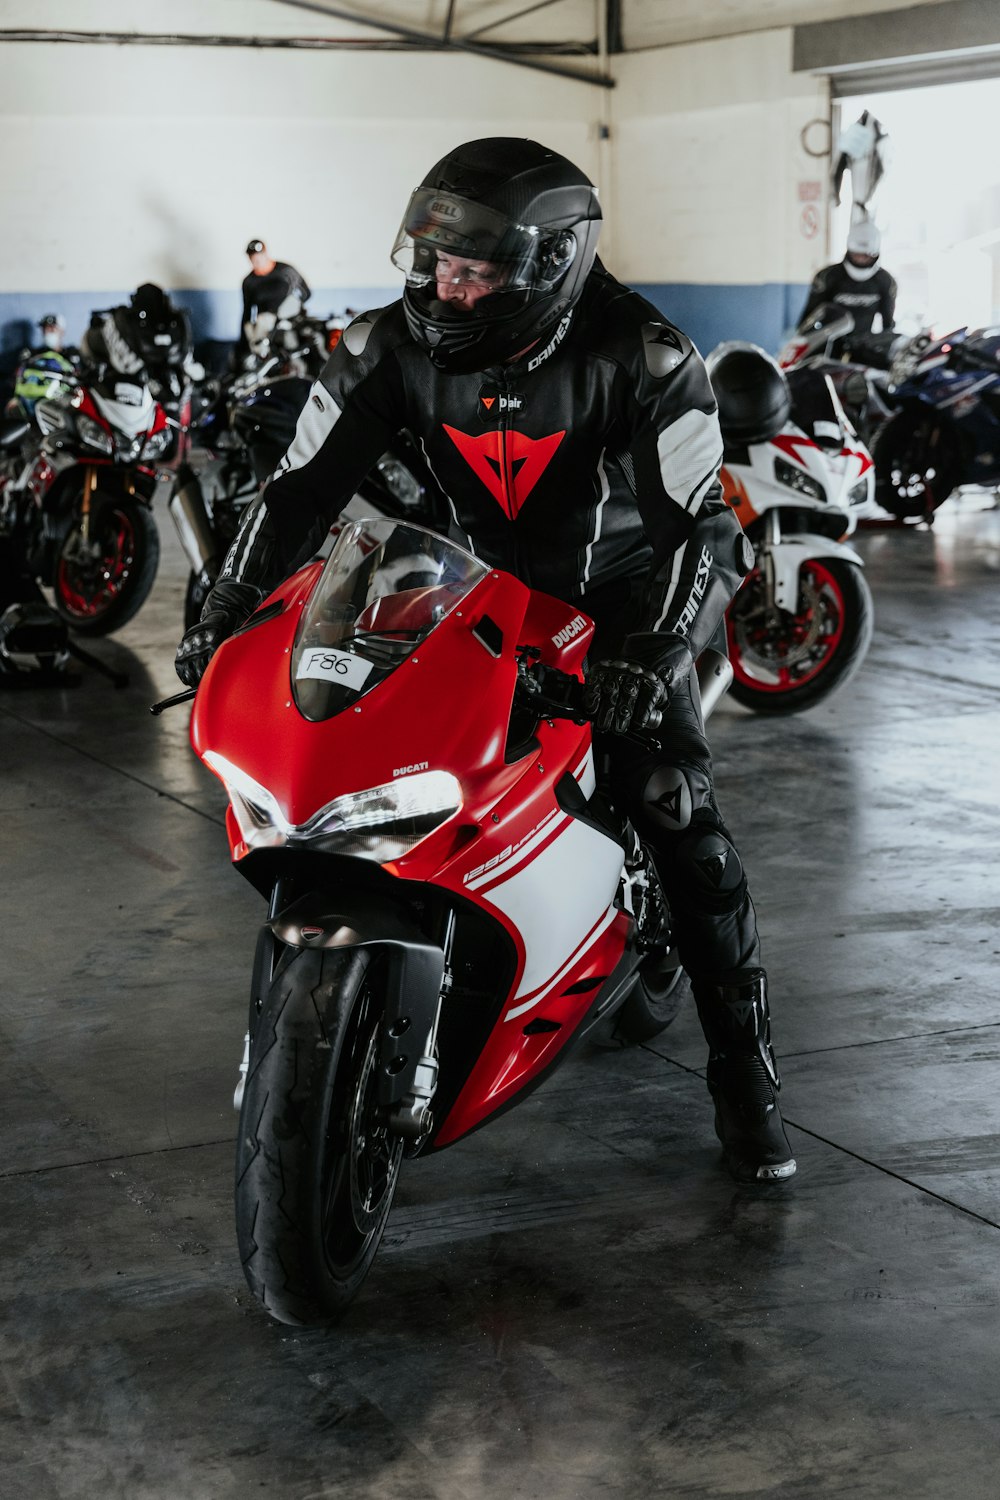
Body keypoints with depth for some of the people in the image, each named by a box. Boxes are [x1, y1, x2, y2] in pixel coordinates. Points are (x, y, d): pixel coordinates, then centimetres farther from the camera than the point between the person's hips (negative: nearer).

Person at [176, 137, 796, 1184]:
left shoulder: (640, 358, -24)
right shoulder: (394, 347, -14)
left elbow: (704, 526, -25)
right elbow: (303, 485, -10)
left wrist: (654, 653, -40)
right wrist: (227, 612, -20)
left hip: (619, 611, -3)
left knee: (685, 826, -13)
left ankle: (745, 1069, -1)